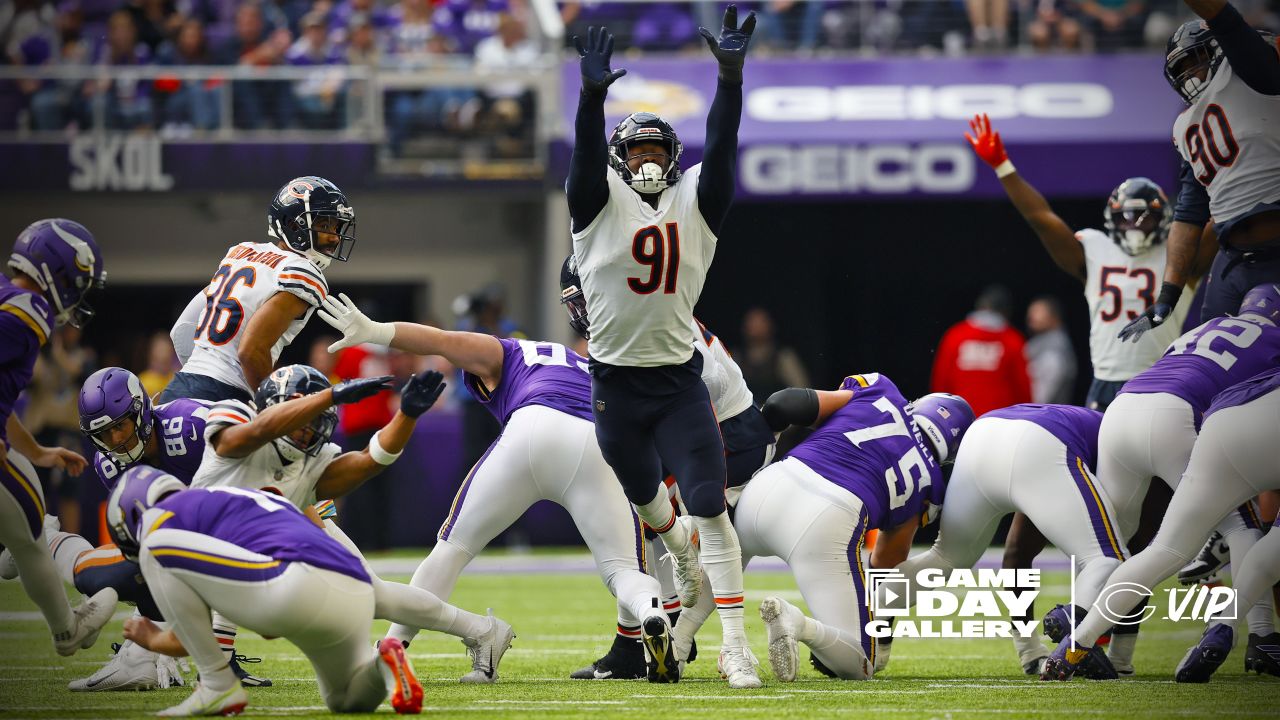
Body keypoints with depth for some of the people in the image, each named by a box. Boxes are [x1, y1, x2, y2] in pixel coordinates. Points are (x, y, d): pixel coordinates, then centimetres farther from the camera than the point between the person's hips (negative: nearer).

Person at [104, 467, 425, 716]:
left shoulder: (163, 516, 14)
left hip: (300, 587, -8)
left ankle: (218, 687, 2)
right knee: (349, 700, 34)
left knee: (157, 549, 1)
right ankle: (384, 664, 0)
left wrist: (152, 640, 34)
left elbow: (185, 639, 14)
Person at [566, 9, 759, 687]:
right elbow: (587, 152, -19)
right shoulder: (602, 200, -1)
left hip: (680, 381, -1)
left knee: (709, 507, -11)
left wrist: (731, 77, -24)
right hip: (615, 383, 1)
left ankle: (735, 645, -12)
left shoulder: (694, 200, 3)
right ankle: (686, 562, 54)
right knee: (644, 496, 20)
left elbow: (722, 146, -9)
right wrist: (592, 95, -37)